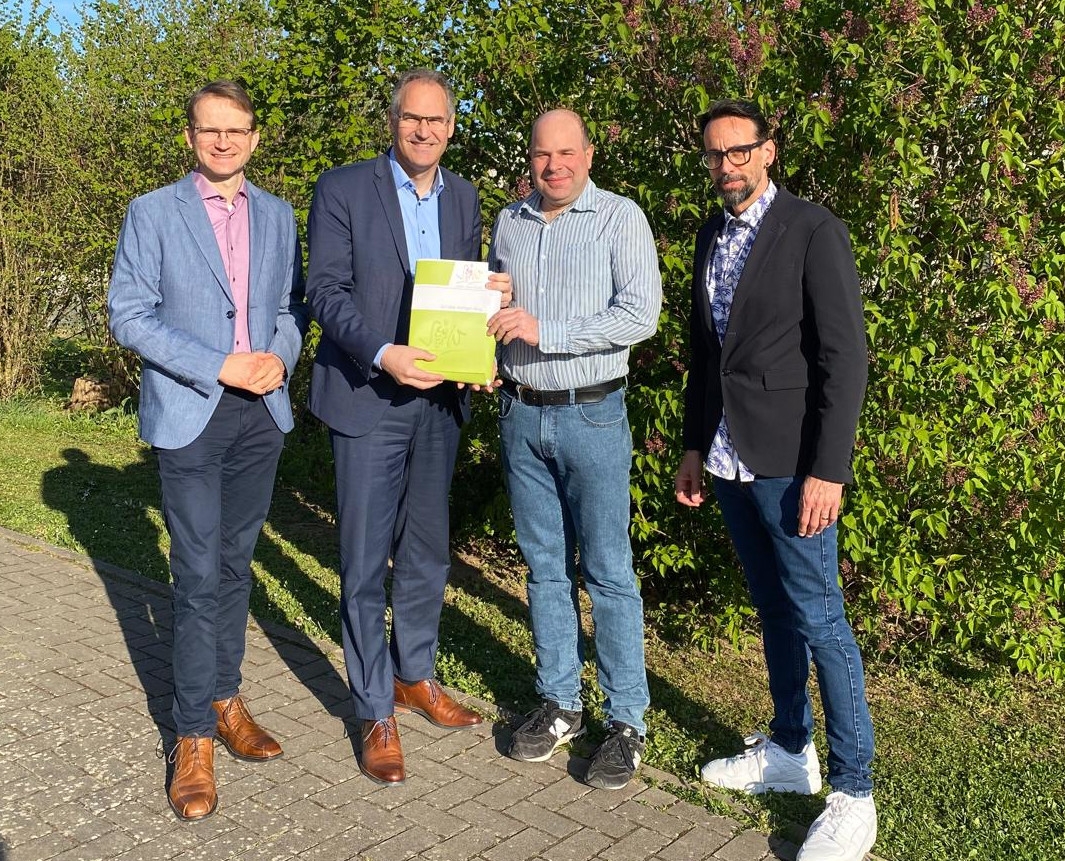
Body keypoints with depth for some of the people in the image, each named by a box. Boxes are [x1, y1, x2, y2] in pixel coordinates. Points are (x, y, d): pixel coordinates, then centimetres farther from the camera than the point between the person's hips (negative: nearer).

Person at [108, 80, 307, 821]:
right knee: (199, 576, -3)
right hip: (189, 414, -3)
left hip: (262, 411, 4)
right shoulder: (153, 213, -1)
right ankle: (193, 737, 8)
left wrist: (281, 356, -9)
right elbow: (129, 315, -6)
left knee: (236, 565, 12)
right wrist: (219, 366, -15)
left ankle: (226, 699, 26)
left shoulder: (278, 216, 10)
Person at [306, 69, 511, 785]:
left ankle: (415, 675, 34)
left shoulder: (464, 198, 10)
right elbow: (326, 290, -11)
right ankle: (376, 713, 15)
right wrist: (383, 355, -25)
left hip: (440, 397, 5)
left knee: (427, 552, 16)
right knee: (366, 563, 1)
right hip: (367, 397, -5)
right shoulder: (343, 188, -4)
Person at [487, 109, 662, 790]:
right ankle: (560, 703, 24)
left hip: (592, 415, -5)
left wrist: (545, 331, -21)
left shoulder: (620, 218, -4)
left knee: (608, 572, -1)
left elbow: (641, 314, -15)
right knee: (545, 567, 11)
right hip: (521, 414, 5)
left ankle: (628, 721, 11)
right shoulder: (508, 224, 12)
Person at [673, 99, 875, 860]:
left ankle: (853, 794, 8)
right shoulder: (712, 236, 13)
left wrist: (828, 468, -17)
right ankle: (790, 752, 29)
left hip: (789, 461, -7)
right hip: (730, 456, 7)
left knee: (819, 619, -3)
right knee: (773, 609, 16)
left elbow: (844, 356, -13)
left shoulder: (813, 229, -8)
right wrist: (695, 446, 17)